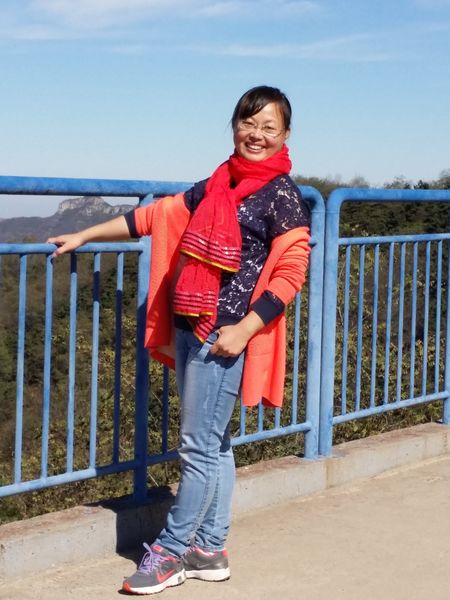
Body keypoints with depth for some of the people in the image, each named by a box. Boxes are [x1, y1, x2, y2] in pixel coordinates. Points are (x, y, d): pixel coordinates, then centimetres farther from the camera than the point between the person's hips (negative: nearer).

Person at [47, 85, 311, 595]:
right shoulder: (217, 185, 14)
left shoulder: (282, 195, -6)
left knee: (200, 445, -2)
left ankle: (171, 551, 9)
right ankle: (209, 550, 22)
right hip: (189, 328, 7)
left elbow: (291, 273, -11)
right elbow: (157, 216, 19)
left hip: (225, 336, -7)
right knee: (213, 444, 13)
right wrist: (85, 235, 21)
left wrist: (244, 330, -17)